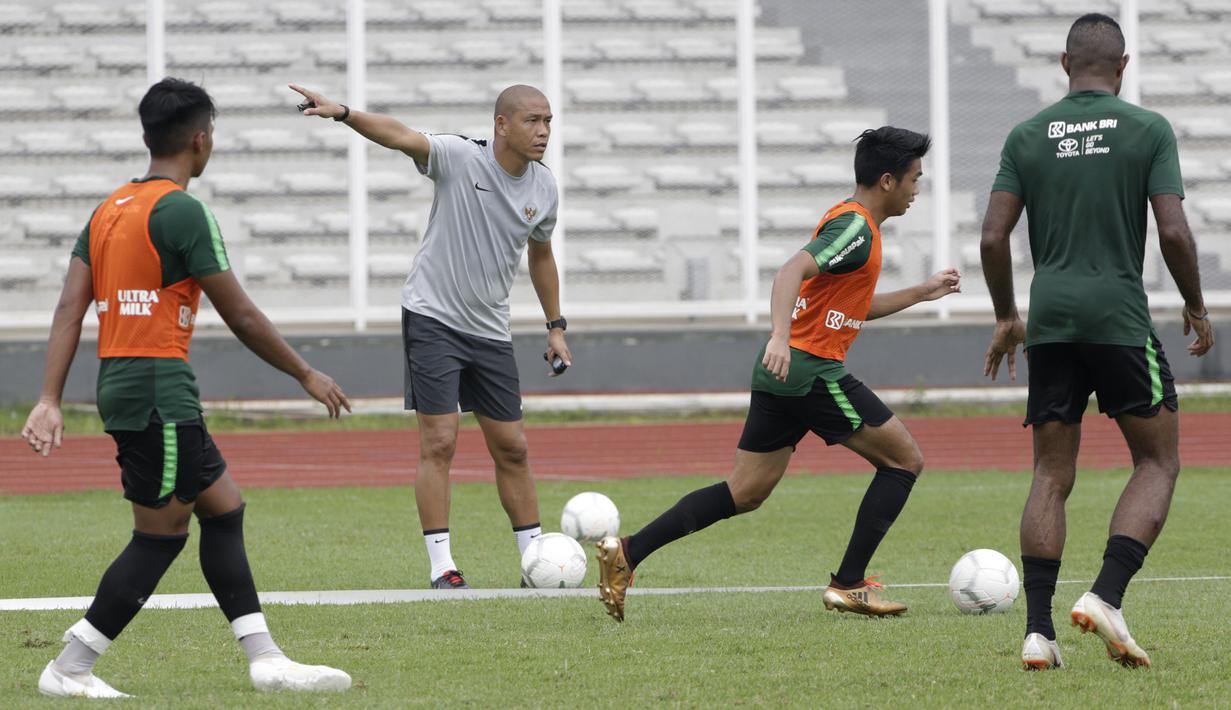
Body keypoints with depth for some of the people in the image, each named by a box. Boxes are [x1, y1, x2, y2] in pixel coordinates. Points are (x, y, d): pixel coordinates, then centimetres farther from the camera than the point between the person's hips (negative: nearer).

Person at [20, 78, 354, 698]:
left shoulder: (110, 208, 14)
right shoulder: (182, 211, -12)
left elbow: (69, 309, 6)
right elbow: (240, 315, -10)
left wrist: (50, 401, 2)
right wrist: (307, 376, 1)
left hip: (120, 385, 9)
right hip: (159, 390, -9)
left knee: (224, 508, 13)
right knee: (161, 536, -3)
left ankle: (264, 659, 12)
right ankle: (69, 669, -2)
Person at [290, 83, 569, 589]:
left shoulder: (543, 187, 3)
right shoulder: (460, 157, -14)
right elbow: (400, 136, -31)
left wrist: (555, 326, 20)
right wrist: (344, 114, -48)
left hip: (490, 331, 5)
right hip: (432, 317, -5)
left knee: (511, 448, 8)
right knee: (439, 442, -10)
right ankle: (441, 567, -7)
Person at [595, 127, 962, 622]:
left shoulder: (850, 222, 19)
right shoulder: (855, 229, -13)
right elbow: (792, 271, -27)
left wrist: (924, 292, 32)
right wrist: (781, 337, -40)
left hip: (781, 372, 10)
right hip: (813, 371, -10)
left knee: (743, 495, 8)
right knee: (904, 460, 2)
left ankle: (625, 553, 0)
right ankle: (849, 585, 1)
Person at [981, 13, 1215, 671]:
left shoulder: (1027, 136, 7)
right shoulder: (1148, 130, -1)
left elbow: (993, 237, 2)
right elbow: (1173, 232, -8)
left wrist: (1005, 316, 16)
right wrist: (1196, 305, 8)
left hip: (1050, 320, 3)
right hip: (1120, 316, -3)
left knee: (1051, 475, 8)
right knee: (1158, 462, 8)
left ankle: (1038, 629, -2)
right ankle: (1106, 595, -11)